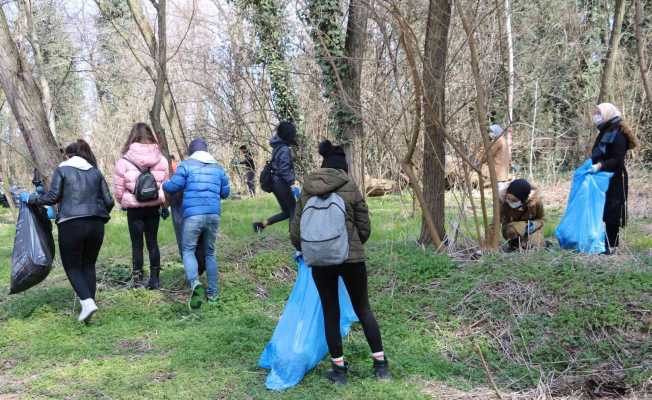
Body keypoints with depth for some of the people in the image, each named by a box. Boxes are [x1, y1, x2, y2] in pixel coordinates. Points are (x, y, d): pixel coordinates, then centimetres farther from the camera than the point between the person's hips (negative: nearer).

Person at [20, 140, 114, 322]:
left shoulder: (62, 170, 3)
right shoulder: (95, 172, 14)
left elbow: (52, 197, -4)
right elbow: (108, 201, 9)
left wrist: (29, 198, 10)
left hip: (71, 224, -4)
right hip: (96, 225, 4)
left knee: (72, 267, 6)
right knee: (88, 265, 16)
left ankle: (87, 302, -12)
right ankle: (89, 303, 11)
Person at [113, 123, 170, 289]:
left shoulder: (123, 161, -11)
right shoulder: (161, 159, -2)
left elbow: (118, 191, -6)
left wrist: (124, 202, 13)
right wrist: (163, 203, 19)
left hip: (134, 208, -3)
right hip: (154, 206, 3)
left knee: (137, 244, 7)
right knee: (153, 241, 13)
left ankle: (138, 279, 11)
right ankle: (155, 279, 16)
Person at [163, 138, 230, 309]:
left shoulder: (186, 165, 2)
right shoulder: (218, 168, 15)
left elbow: (172, 187, 0)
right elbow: (225, 192, 18)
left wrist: (164, 185, 22)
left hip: (193, 215, -4)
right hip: (214, 214, 4)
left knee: (188, 250, 4)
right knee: (210, 252, 16)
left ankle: (195, 283, -22)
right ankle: (212, 293, 16)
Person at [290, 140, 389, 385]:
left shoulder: (307, 191, 4)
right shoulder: (350, 188, -3)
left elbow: (295, 230, 7)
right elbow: (364, 227, 1)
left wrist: (305, 250, 26)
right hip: (352, 258, -1)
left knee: (330, 313, 13)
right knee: (363, 309, 13)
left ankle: (339, 369, 19)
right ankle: (380, 364, 19)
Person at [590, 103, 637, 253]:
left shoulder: (618, 135, -15)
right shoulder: (604, 133, 12)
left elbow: (617, 160, -20)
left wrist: (600, 166, -28)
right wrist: (591, 165, 7)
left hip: (615, 180, -9)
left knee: (612, 211, -5)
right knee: (601, 210, 12)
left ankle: (611, 244, 0)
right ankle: (603, 240, 21)